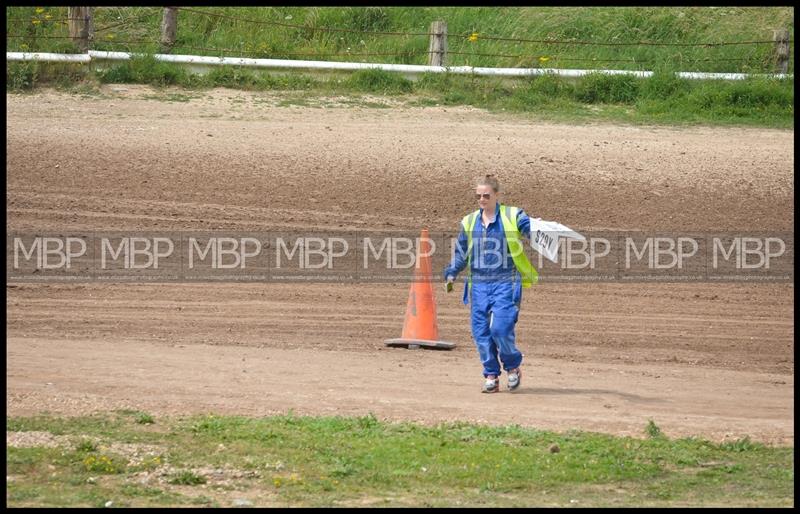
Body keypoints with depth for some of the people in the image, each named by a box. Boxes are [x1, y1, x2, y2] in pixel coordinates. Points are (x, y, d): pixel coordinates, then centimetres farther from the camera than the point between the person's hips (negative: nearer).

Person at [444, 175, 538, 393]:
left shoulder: (513, 217, 2)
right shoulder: (469, 222, 14)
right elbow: (460, 253, 21)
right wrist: (451, 274, 8)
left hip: (505, 284, -4)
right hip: (478, 284, 4)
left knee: (500, 328, -15)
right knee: (481, 332, -1)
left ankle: (513, 367, 9)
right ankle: (491, 376, 10)